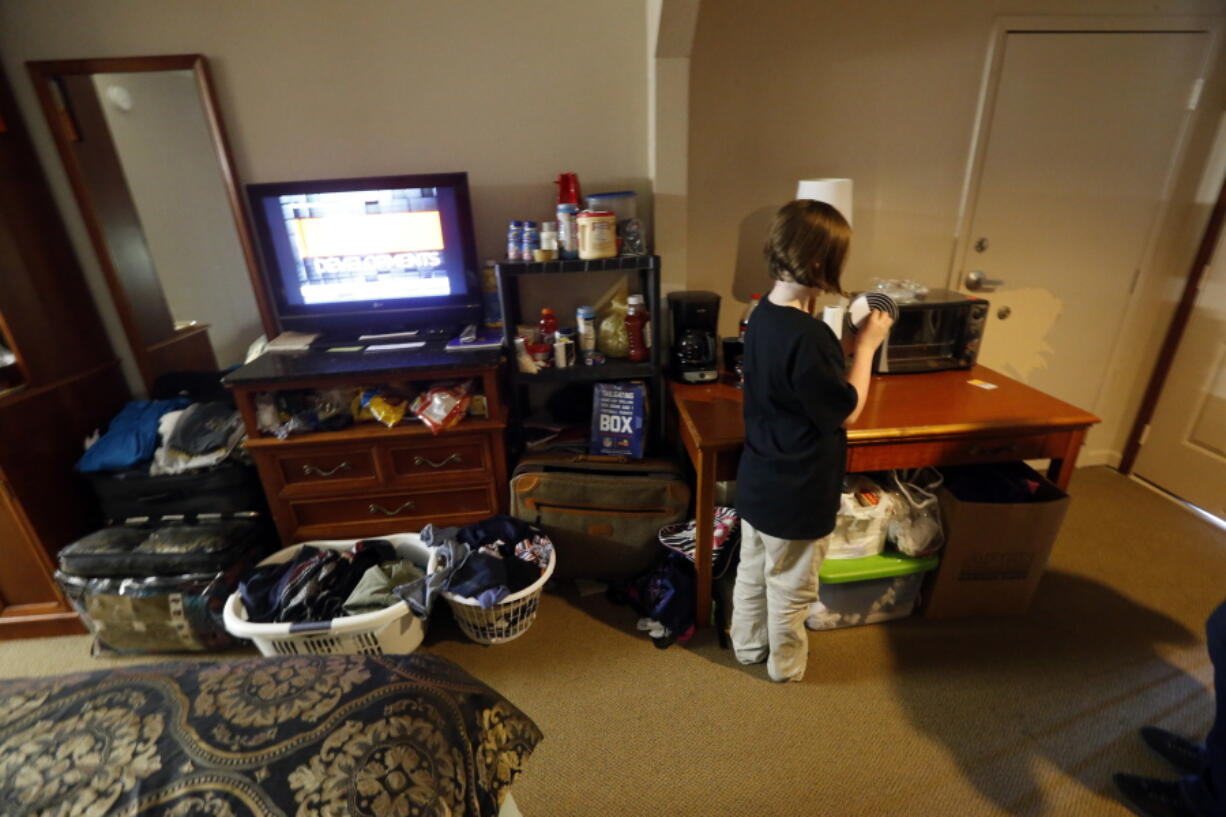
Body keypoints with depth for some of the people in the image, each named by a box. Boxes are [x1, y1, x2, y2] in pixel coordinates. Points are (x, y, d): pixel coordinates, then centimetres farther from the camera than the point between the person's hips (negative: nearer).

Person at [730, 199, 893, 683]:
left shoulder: (763, 314, -2)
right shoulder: (809, 337, -30)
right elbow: (847, 411, -18)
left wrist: (847, 342, 4)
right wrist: (865, 347, -11)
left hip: (757, 482, 8)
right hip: (798, 494, -8)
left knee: (752, 570, 25)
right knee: (791, 588, 17)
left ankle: (748, 646, 47)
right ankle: (786, 665, 41)